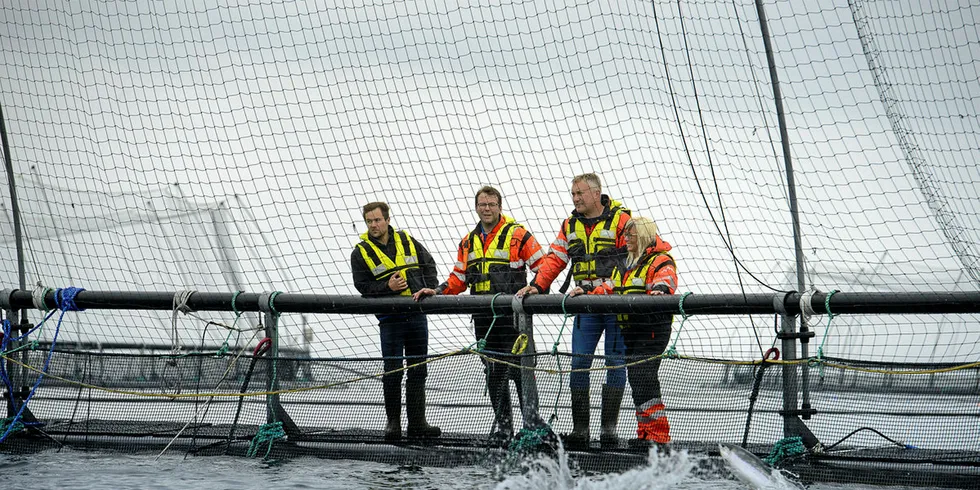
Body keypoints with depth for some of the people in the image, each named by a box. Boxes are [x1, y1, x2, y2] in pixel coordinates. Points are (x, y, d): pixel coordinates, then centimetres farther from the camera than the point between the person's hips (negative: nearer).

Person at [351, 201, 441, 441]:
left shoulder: (407, 241, 8)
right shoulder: (361, 253, 0)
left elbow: (429, 265, 15)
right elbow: (363, 286, -4)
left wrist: (429, 289, 1)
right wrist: (387, 287, -19)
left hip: (417, 315, 3)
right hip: (390, 319, -3)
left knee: (418, 371, 6)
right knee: (393, 372, -4)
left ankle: (417, 424, 13)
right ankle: (393, 422, 8)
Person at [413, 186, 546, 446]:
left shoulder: (517, 234, -2)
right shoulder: (468, 242, 16)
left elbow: (543, 266, -4)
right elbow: (458, 279, 20)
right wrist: (436, 292, 5)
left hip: (513, 314, -6)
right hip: (483, 317, 6)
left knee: (518, 367, -8)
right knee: (494, 371, 8)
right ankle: (502, 424, 16)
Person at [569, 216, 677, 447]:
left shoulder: (660, 261, -5)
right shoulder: (624, 264, 22)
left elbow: (666, 278, -25)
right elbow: (610, 288, 26)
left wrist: (660, 289, -47)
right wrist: (587, 293, 12)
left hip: (652, 330, -9)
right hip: (629, 331, 9)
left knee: (644, 380, -15)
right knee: (636, 381, 10)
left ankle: (658, 434, -12)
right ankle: (645, 433, 17)